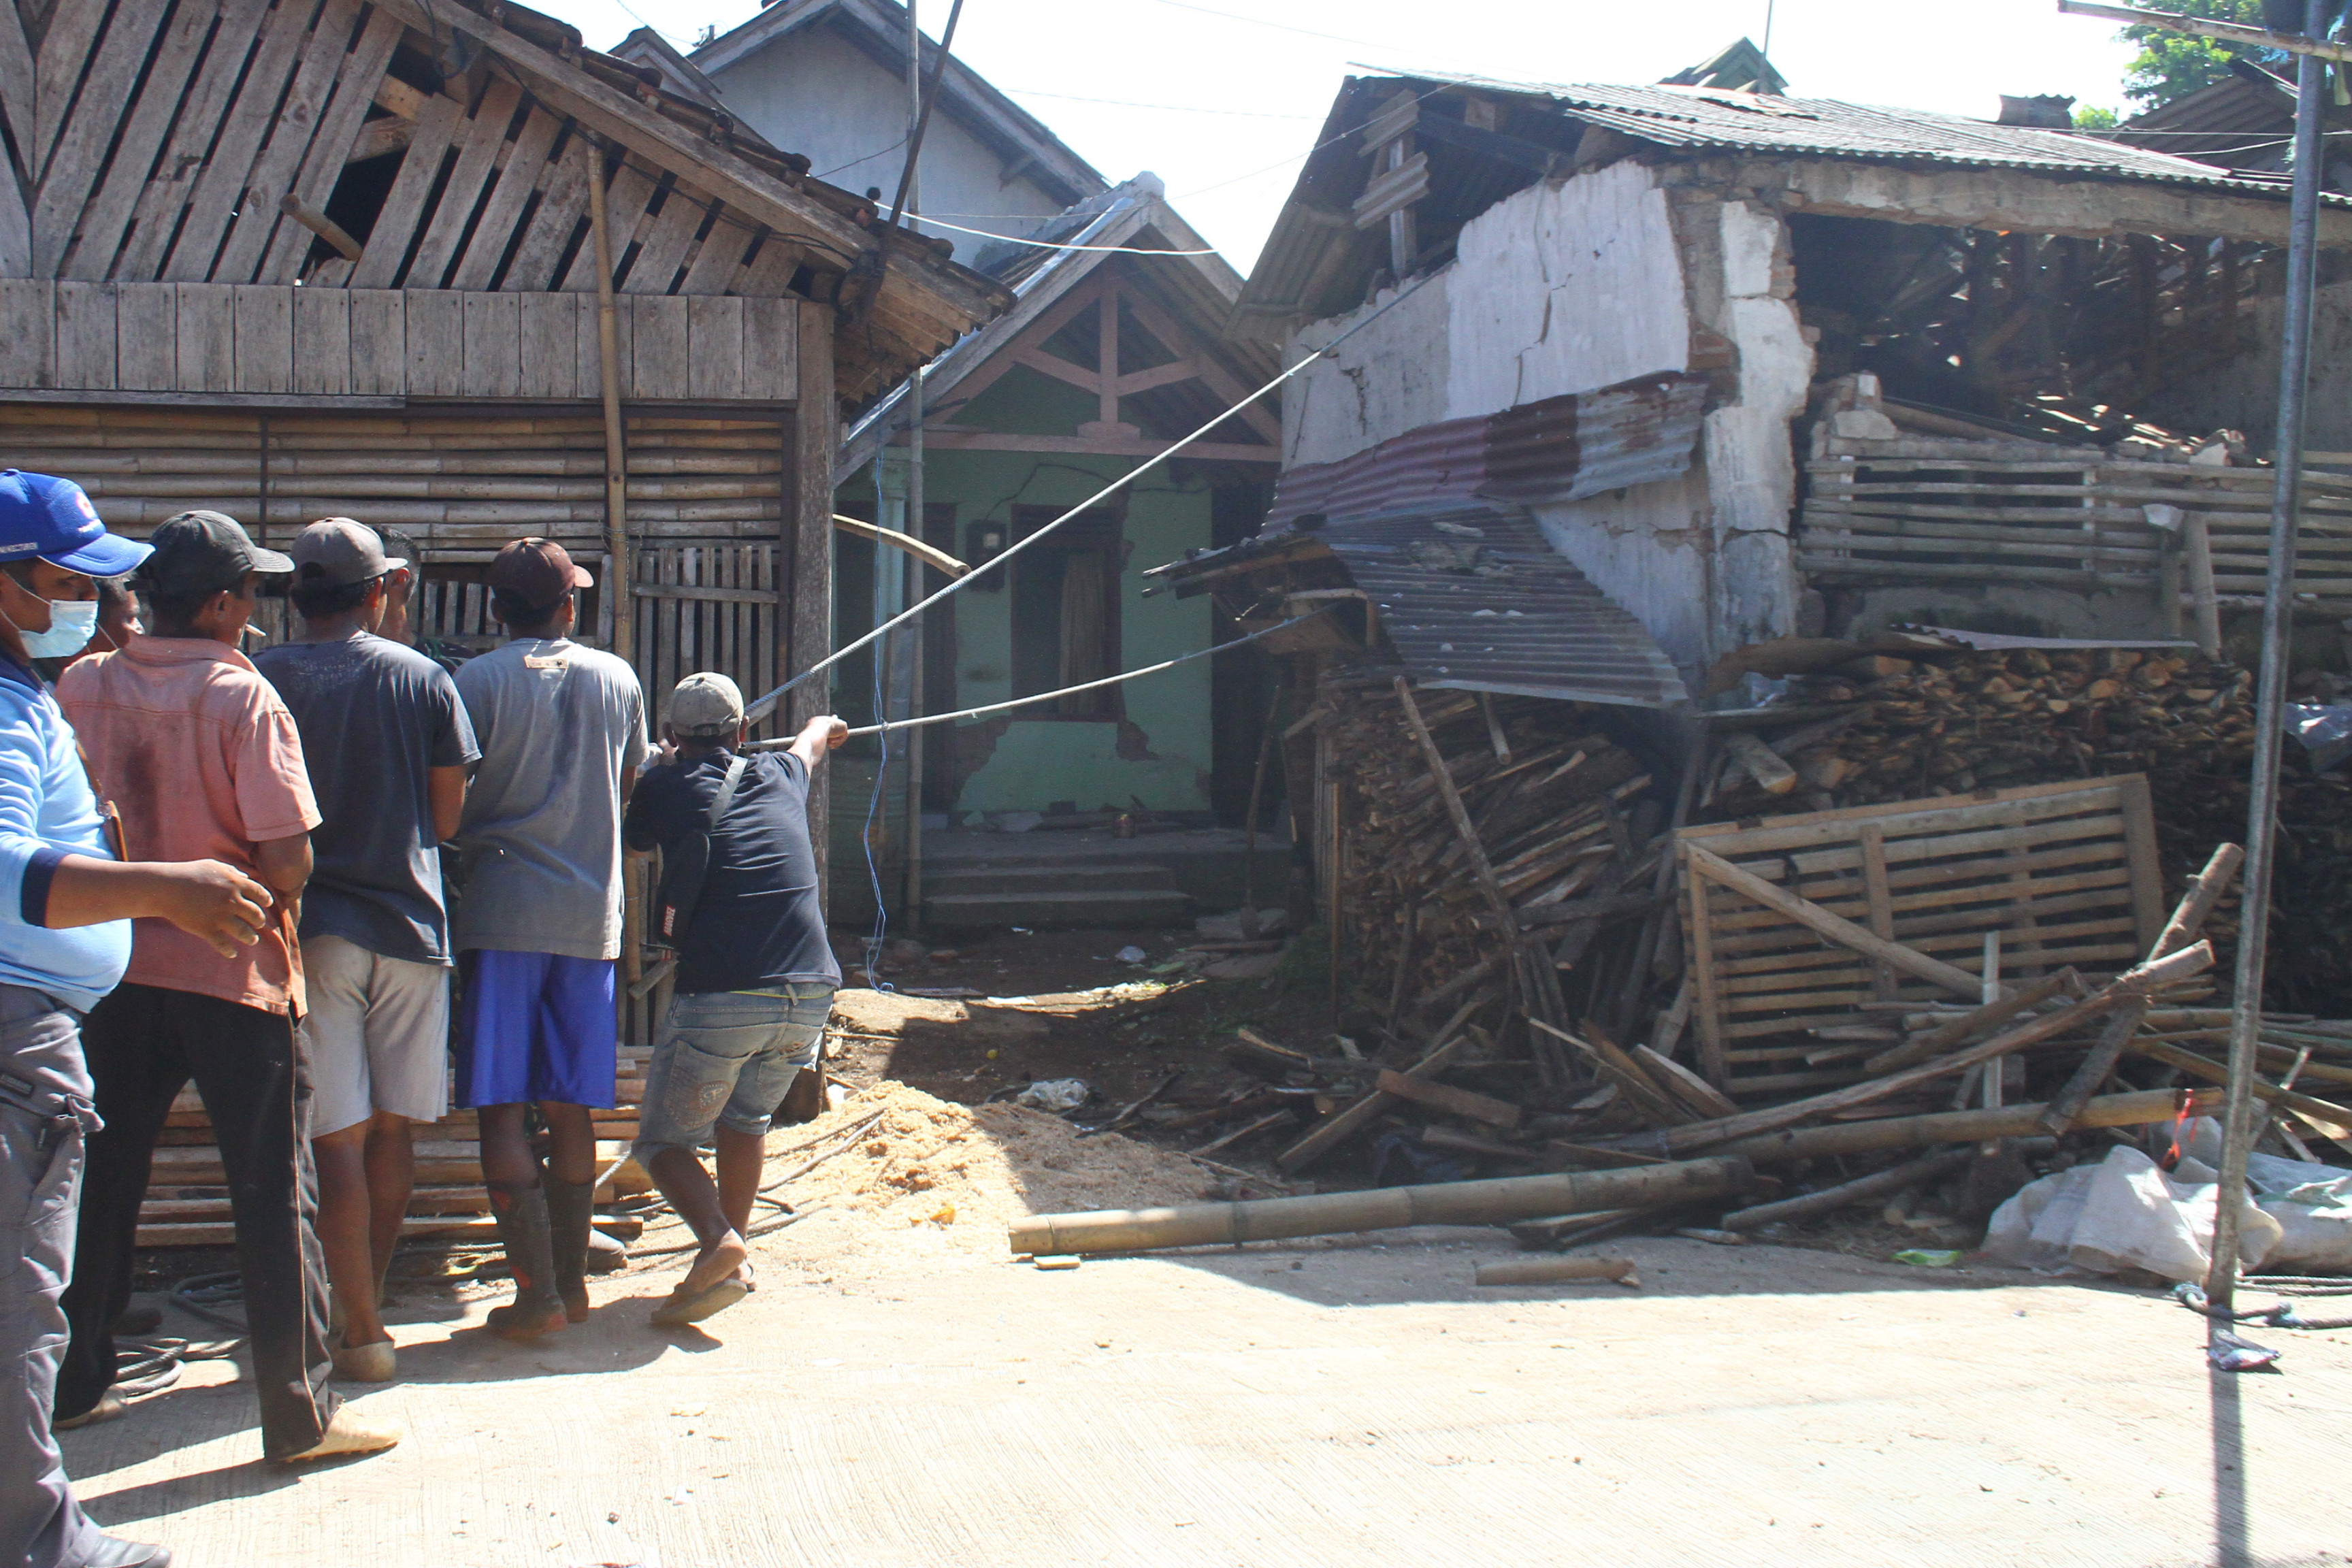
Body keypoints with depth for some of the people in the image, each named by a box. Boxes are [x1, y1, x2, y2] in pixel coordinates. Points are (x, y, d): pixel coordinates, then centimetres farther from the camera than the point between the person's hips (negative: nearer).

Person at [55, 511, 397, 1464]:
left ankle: (76, 1384, 30)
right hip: (232, 971, -5)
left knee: (102, 1182, 18)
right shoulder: (243, 697, -14)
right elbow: (289, 859, -16)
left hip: (115, 966, 5)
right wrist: (271, 905, 3)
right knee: (274, 1198, 2)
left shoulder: (82, 688, 1)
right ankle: (300, 1412, 6)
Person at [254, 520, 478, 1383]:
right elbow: (447, 818, 4)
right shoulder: (424, 679, 1)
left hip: (311, 927, -2)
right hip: (410, 923, 2)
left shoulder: (266, 678, -3)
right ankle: (368, 1303, 24)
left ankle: (361, 1334, 2)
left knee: (338, 1138, 1)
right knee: (393, 1132, 13)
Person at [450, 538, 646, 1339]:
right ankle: (572, 1280, 18)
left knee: (500, 1112, -1)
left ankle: (536, 1290, -6)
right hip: (591, 912, 4)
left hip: (501, 911, -4)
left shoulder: (476, 682, -6)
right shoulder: (618, 680, 7)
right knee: (570, 1109, 12)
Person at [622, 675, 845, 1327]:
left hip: (719, 999, -4)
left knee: (664, 1138, 11)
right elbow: (813, 740, 43)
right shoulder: (780, 776, 17)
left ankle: (719, 1243, -14)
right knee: (746, 1117, 27)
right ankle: (733, 1263, 24)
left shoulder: (663, 788, 7)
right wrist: (825, 728, 67)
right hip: (810, 994, 4)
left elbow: (633, 844, 31)